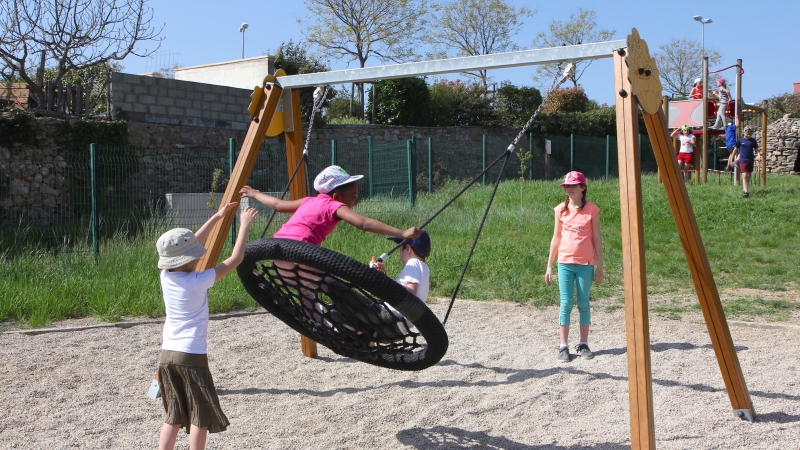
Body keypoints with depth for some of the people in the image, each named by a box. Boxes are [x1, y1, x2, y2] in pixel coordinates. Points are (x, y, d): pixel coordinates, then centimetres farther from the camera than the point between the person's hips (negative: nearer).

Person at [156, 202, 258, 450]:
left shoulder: (166, 276, 3)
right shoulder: (198, 281, -14)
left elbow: (189, 246, 16)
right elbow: (235, 258, -9)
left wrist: (217, 217, 21)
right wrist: (245, 225, 3)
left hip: (167, 354, 7)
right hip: (191, 356, -7)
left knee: (174, 416, 14)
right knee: (200, 416, 3)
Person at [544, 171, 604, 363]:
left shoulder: (591, 210, -1)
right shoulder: (561, 210, 5)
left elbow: (597, 239, 1)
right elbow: (556, 238, 11)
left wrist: (599, 266, -1)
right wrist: (549, 265, 10)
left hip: (585, 264, -1)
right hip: (565, 263, 2)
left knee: (583, 304, 5)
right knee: (566, 304, 0)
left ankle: (584, 344, 14)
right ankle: (564, 346, 3)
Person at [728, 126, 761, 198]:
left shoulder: (753, 140, 5)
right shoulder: (740, 141, -1)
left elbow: (756, 150, 6)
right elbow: (735, 150, 7)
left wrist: (759, 155, -14)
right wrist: (731, 159, 9)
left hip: (751, 160, 4)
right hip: (743, 160, -4)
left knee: (748, 176, 13)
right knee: (744, 176, -14)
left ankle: (744, 190, 28)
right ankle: (746, 192, -21)